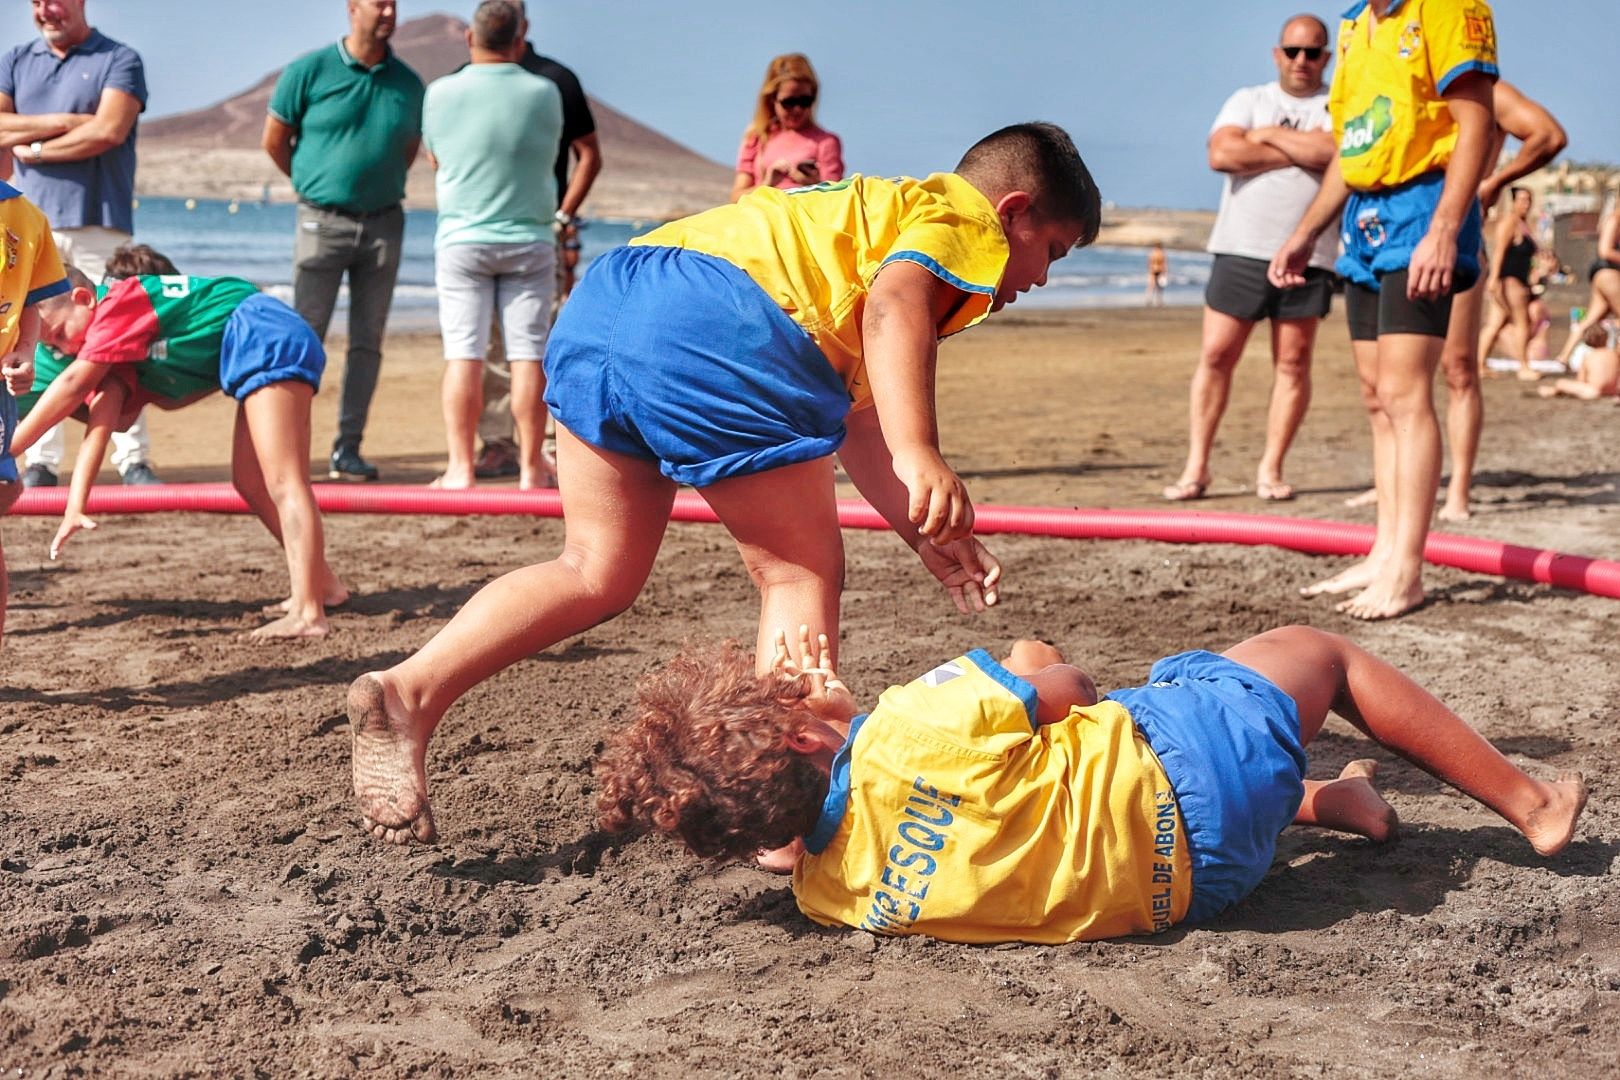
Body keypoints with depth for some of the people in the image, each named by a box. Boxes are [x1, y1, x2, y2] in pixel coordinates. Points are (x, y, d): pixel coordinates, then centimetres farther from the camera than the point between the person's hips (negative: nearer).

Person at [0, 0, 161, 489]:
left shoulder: (119, 60, 4)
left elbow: (108, 131, -11)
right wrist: (65, 122, -7)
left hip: (100, 222, -3)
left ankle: (134, 458, -3)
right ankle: (40, 461, 5)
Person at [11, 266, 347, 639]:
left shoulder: (120, 303, -8)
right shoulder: (116, 346, 17)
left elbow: (73, 385, -13)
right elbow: (101, 415, 4)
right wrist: (75, 505, -9)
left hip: (268, 338, -10)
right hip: (270, 350, 10)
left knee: (283, 483, -17)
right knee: (250, 482, 15)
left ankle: (307, 613, -25)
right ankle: (323, 586, 24)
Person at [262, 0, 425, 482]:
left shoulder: (408, 84, 5)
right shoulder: (310, 71, -5)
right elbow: (274, 139, 4)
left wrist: (381, 185, 11)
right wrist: (315, 183, 11)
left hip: (384, 222, 3)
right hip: (323, 221, -3)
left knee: (367, 342, 4)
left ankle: (347, 448, 10)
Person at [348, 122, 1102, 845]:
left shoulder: (875, 210, 38)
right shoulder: (967, 221, 13)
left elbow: (856, 413, 32)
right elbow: (893, 305, -11)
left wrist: (926, 533, 24)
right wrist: (919, 456, -22)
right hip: (716, 326, -8)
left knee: (598, 572, 14)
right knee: (800, 571, 7)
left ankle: (410, 690, 2)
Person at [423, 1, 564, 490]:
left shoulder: (442, 93, -6)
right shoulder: (544, 93, -5)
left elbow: (434, 160, 9)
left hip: (462, 240, 0)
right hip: (529, 240, 0)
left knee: (463, 354, 1)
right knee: (529, 354, 3)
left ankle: (460, 468, 0)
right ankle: (532, 468, 6)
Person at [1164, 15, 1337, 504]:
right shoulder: (1247, 100, 11)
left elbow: (1332, 151, -16)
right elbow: (1222, 154, -8)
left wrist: (1267, 136, -5)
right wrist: (1302, 151, -7)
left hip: (1307, 256, -1)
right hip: (1240, 249, 1)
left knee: (1293, 364, 1)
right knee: (1215, 356, -2)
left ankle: (1271, 469, 9)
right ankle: (1196, 468, 3)